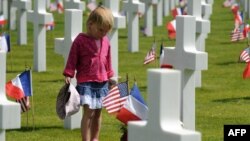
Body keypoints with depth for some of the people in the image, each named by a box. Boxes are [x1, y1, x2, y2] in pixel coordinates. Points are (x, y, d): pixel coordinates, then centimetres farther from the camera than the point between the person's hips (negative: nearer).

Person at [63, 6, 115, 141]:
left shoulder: (105, 41, 8)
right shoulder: (80, 40, -8)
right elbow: (72, 59, -7)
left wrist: (110, 76, 17)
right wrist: (68, 75, -12)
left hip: (102, 82, 6)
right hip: (85, 82, -5)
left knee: (98, 112, 12)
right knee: (88, 111, -11)